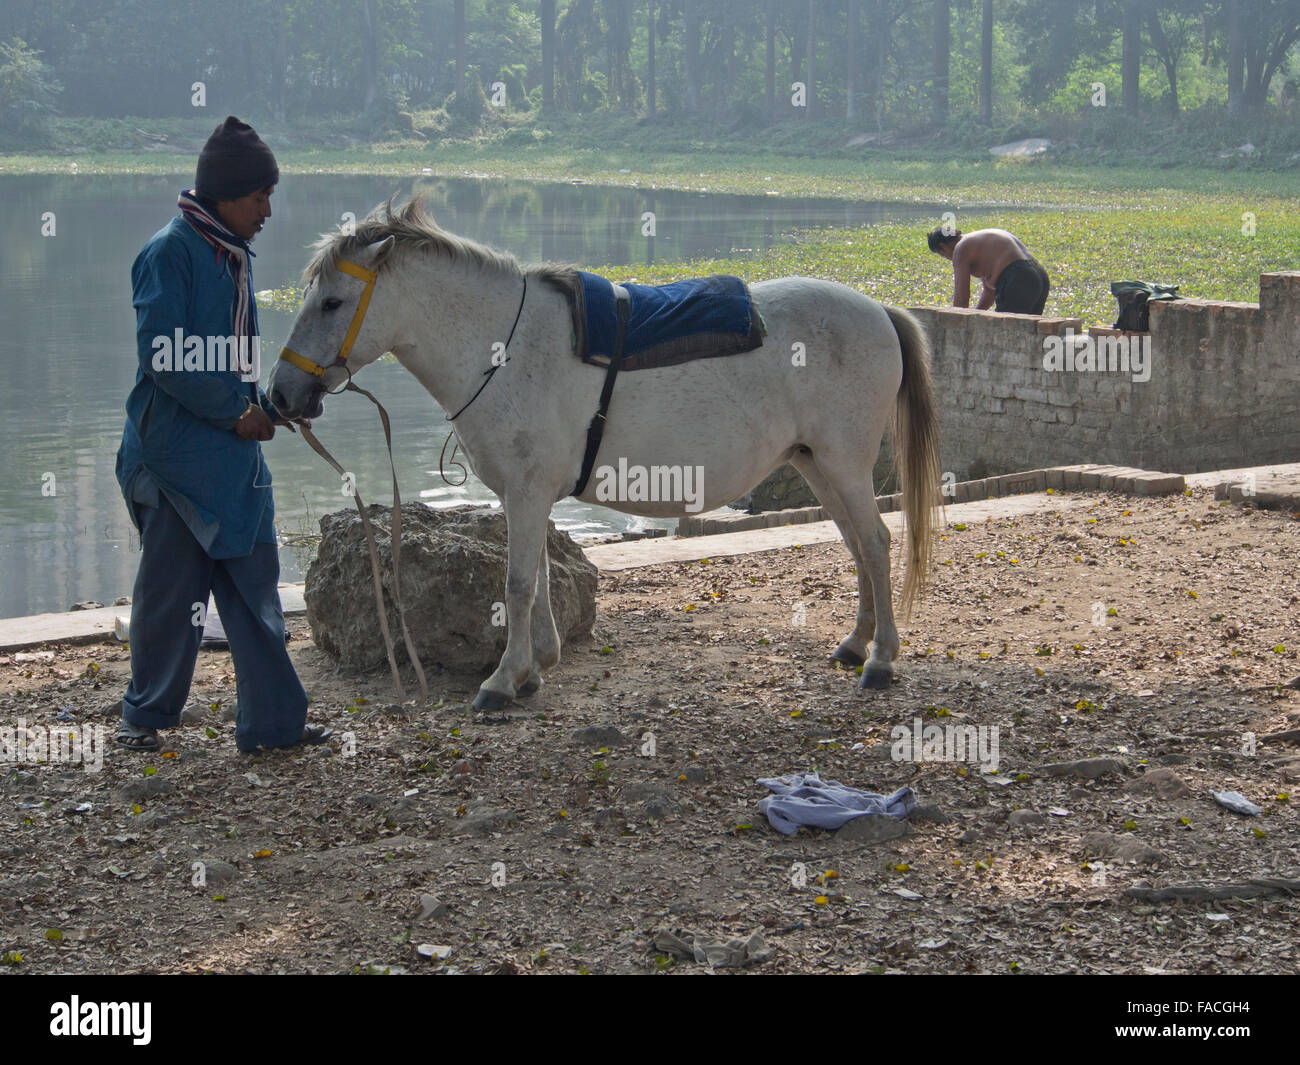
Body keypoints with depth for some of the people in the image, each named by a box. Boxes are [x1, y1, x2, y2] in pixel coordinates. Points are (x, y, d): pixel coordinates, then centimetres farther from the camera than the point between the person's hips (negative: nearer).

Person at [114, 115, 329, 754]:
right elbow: (163, 358, -19)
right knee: (171, 590, 2)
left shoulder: (234, 254, 14)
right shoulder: (172, 251, -13)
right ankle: (145, 716, 17)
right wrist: (237, 408, -15)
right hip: (177, 451, -8)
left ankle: (272, 720, 14)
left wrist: (268, 405, 6)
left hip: (234, 451, 8)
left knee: (254, 586, 9)